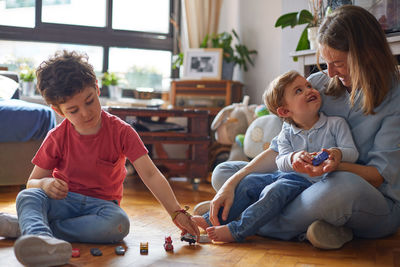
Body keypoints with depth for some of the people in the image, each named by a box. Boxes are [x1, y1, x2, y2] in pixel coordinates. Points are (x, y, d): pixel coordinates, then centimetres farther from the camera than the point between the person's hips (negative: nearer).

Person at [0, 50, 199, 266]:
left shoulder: (121, 131, -8)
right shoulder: (57, 138, -3)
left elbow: (150, 175, -13)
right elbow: (32, 182, 3)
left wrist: (177, 213, -23)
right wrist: (45, 183, -23)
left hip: (101, 205, -1)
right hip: (64, 201, 1)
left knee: (118, 223, -37)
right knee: (26, 197, -30)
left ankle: (27, 226, -32)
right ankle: (40, 240, -63)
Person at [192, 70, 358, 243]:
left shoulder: (336, 124, 3)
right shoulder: (286, 136, 9)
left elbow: (352, 153, -3)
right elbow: (281, 162, -4)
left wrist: (337, 153, -27)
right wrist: (294, 157, -29)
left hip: (314, 182, -5)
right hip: (287, 175, 5)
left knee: (275, 190, -30)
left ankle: (237, 230, -33)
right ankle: (215, 218, 1)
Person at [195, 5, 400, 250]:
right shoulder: (318, 84, 2)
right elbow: (280, 149, 2)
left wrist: (335, 165, -35)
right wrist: (232, 183, -10)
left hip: (378, 205, -5)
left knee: (345, 185, -43)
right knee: (223, 172, -2)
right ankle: (305, 228, -21)